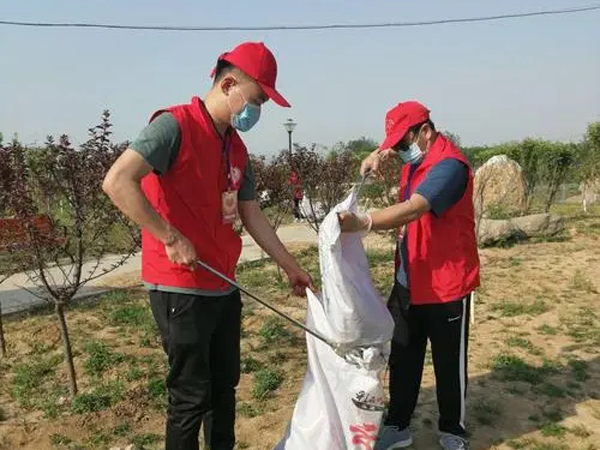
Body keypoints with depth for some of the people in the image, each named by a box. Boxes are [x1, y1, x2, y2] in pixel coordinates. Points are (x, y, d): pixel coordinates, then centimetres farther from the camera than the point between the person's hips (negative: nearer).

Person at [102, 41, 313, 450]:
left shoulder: (237, 148, 11)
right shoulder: (175, 125, -13)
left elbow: (252, 215, 15)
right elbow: (117, 181, -24)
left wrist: (291, 267, 17)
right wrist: (171, 239, -23)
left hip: (224, 287, 8)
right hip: (180, 289, -8)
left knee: (225, 385, 19)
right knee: (192, 396, 4)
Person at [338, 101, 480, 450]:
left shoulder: (448, 165, -21)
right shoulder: (416, 160, 6)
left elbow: (413, 209, -35)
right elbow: (391, 148, 26)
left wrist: (362, 223, -48)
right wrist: (377, 156, 1)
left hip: (446, 284, -8)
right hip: (409, 281, 8)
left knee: (449, 363, 9)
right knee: (403, 358, 15)